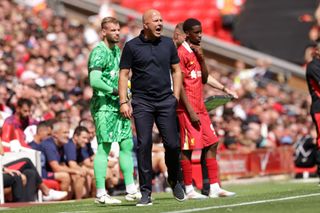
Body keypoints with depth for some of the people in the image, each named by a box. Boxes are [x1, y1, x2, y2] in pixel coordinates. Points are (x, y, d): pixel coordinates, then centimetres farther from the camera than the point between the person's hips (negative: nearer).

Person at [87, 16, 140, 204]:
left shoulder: (117, 50, 16)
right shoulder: (99, 52, -12)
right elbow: (95, 81, -23)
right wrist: (116, 90, -19)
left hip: (119, 105, 9)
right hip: (104, 106, -9)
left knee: (127, 145, 8)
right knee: (104, 148, -7)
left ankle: (131, 190, 12)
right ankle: (101, 194, -3)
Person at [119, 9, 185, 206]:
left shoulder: (168, 44, 9)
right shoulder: (132, 46, 1)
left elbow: (176, 70, 15)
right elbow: (124, 75, 2)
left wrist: (176, 96, 6)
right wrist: (123, 102, -6)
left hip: (166, 101, 2)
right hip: (142, 102, -2)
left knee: (172, 144, -3)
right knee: (144, 145, -5)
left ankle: (174, 181, 22)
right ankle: (146, 192, -1)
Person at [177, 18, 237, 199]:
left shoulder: (196, 52, 16)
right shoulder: (181, 53, -11)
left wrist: (201, 57, 3)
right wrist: (190, 111, -18)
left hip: (200, 107, 9)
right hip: (187, 109, -9)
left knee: (212, 144, 6)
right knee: (187, 148, -3)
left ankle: (215, 187, 9)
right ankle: (189, 190, 3)